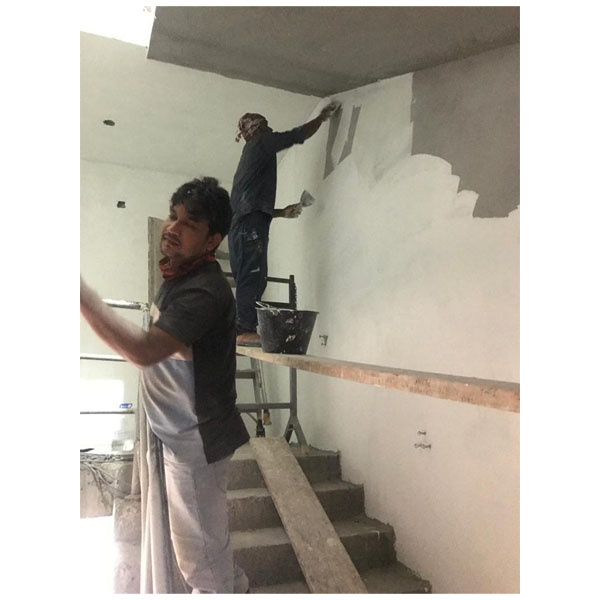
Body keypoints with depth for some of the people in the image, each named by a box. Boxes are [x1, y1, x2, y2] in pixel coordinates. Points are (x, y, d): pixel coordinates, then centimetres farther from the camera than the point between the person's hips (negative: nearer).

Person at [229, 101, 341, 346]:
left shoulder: (252, 154, 30)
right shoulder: (260, 143, 6)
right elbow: (298, 135, 8)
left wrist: (282, 212, 29)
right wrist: (323, 116, 23)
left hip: (243, 224, 9)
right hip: (251, 225, -9)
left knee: (253, 280, 5)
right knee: (252, 278, -14)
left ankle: (242, 330, 3)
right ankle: (245, 330, -16)